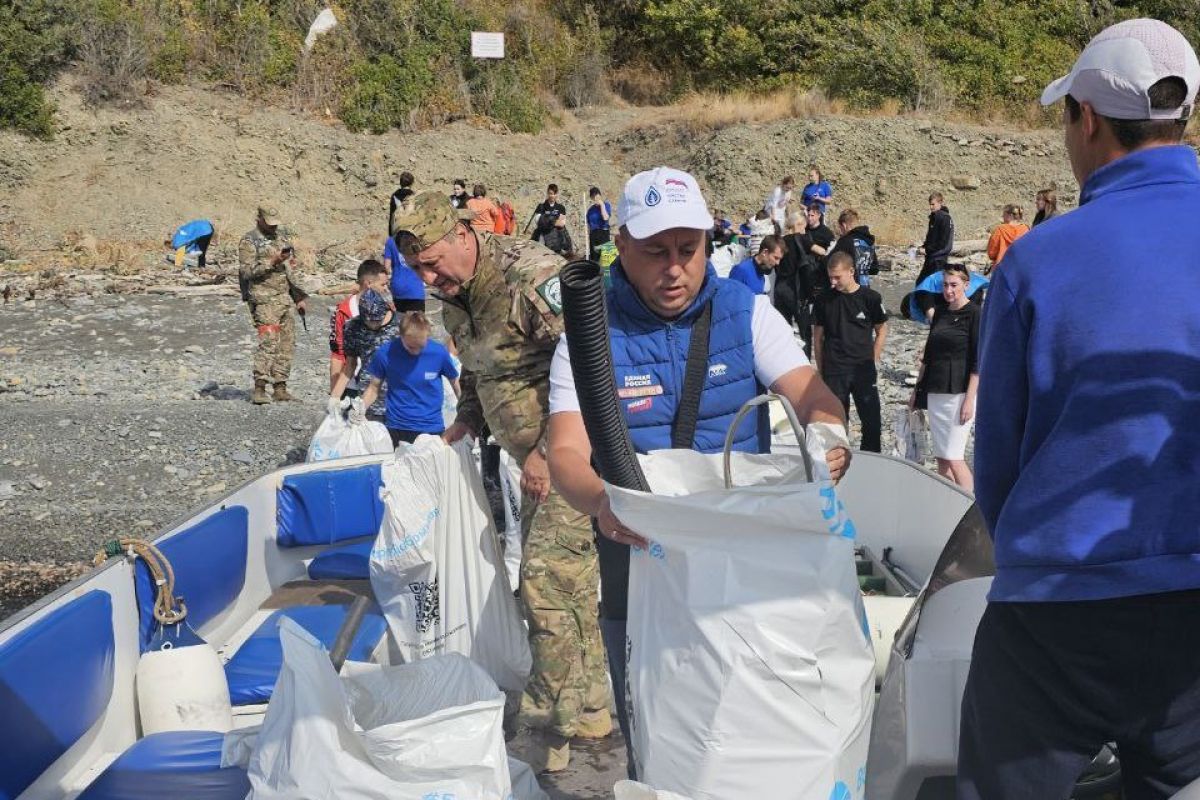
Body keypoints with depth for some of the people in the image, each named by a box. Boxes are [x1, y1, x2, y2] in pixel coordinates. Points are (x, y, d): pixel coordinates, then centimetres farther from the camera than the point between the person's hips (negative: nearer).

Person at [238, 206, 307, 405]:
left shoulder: (281, 239, 18)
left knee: (287, 344, 6)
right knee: (269, 342, -17)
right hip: (264, 300, -7)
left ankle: (280, 388, 13)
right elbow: (246, 271, -14)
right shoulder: (249, 242, -4)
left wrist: (299, 297, 19)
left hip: (284, 299, 8)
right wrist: (272, 262, -21)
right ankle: (259, 390, -18)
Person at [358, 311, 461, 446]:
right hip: (396, 430, 0)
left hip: (432, 429, 0)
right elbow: (374, 387, 2)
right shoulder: (385, 353, -9)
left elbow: (455, 382, 4)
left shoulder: (439, 352, -10)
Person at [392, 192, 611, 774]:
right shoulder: (455, 297, 8)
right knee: (570, 584, 16)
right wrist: (459, 427, 7)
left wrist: (548, 452, -26)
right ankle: (590, 710, 30)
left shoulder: (533, 276, -21)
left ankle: (548, 736, 0)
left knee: (547, 582, -11)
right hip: (537, 458, 10)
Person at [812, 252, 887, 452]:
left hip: (864, 370, -1)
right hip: (834, 372, 1)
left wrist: (872, 360, 1)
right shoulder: (824, 299, 1)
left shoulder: (870, 298, -3)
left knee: (872, 422, 1)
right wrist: (820, 370, 5)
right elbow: (818, 337, 7)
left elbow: (881, 330, 8)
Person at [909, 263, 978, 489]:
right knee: (941, 458, 9)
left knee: (954, 458, -10)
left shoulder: (975, 314, -8)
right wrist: (918, 388, 19)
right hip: (935, 392, 7)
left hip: (959, 392, -7)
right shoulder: (940, 312, 12)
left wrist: (970, 399, -16)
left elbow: (978, 362, -11)